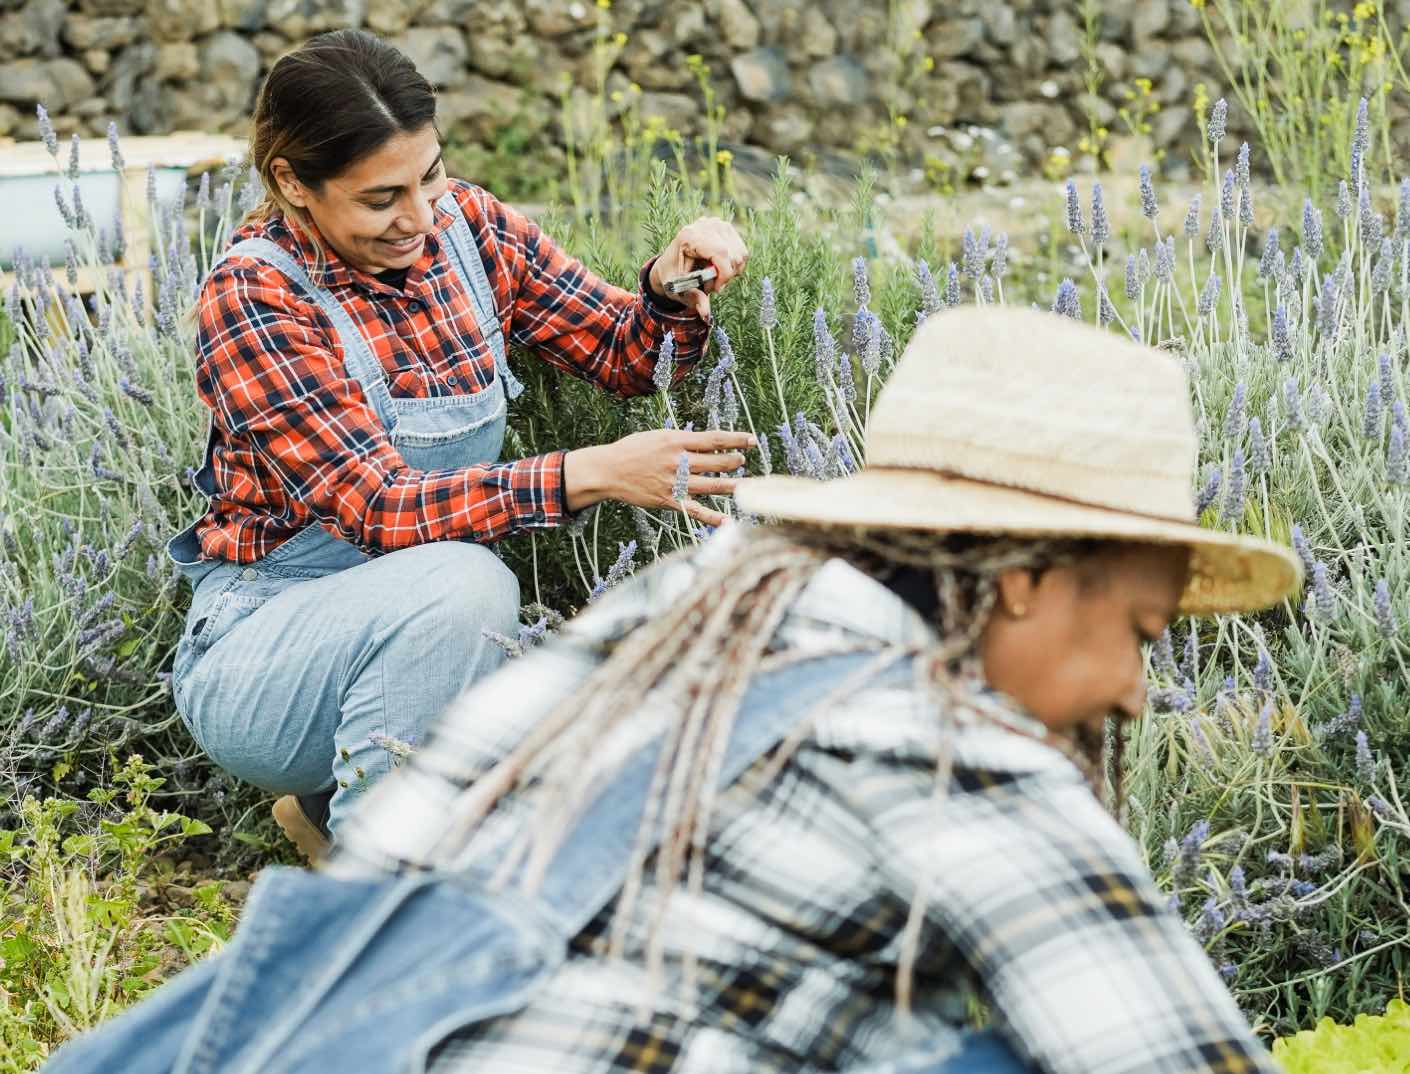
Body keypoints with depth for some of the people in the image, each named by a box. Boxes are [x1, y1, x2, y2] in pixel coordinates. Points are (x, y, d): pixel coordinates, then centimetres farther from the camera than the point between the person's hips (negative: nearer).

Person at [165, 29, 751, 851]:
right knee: (460, 580, -35)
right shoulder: (253, 299, -18)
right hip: (265, 655, -6)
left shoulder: (466, 225, -1)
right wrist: (592, 474, -37)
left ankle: (332, 800, 6)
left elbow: (627, 354, 7)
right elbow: (378, 508, -26)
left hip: (426, 635, 6)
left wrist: (672, 286, -17)